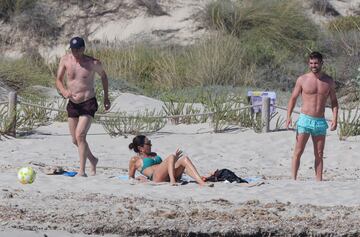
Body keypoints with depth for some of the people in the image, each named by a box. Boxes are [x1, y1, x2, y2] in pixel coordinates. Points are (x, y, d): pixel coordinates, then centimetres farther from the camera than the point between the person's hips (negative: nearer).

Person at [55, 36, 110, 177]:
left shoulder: (93, 63, -8)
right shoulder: (65, 60, -2)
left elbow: (103, 75, 11)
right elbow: (58, 80, -2)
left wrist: (106, 97, 14)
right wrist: (64, 91, -24)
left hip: (88, 103, -5)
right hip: (72, 104, 5)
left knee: (80, 135, -21)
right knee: (75, 140, 12)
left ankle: (82, 170, -21)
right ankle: (92, 160, 38)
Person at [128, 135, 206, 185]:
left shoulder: (154, 155, 35)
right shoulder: (134, 160, 16)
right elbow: (131, 178, 16)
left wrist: (174, 159, 26)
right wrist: (138, 179, -4)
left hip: (169, 177, 7)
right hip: (156, 178, -7)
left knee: (184, 159, -19)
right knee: (171, 157, -28)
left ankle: (202, 183, -42)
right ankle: (172, 181, -52)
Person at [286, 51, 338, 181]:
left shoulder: (329, 81, 6)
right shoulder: (302, 80, 0)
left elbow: (334, 101, 12)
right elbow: (293, 98, 3)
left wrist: (335, 118, -2)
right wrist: (288, 116, -9)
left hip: (320, 122, 3)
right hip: (305, 119, -3)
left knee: (319, 155, 4)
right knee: (298, 152, -8)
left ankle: (319, 181, 6)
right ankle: (293, 180, -9)